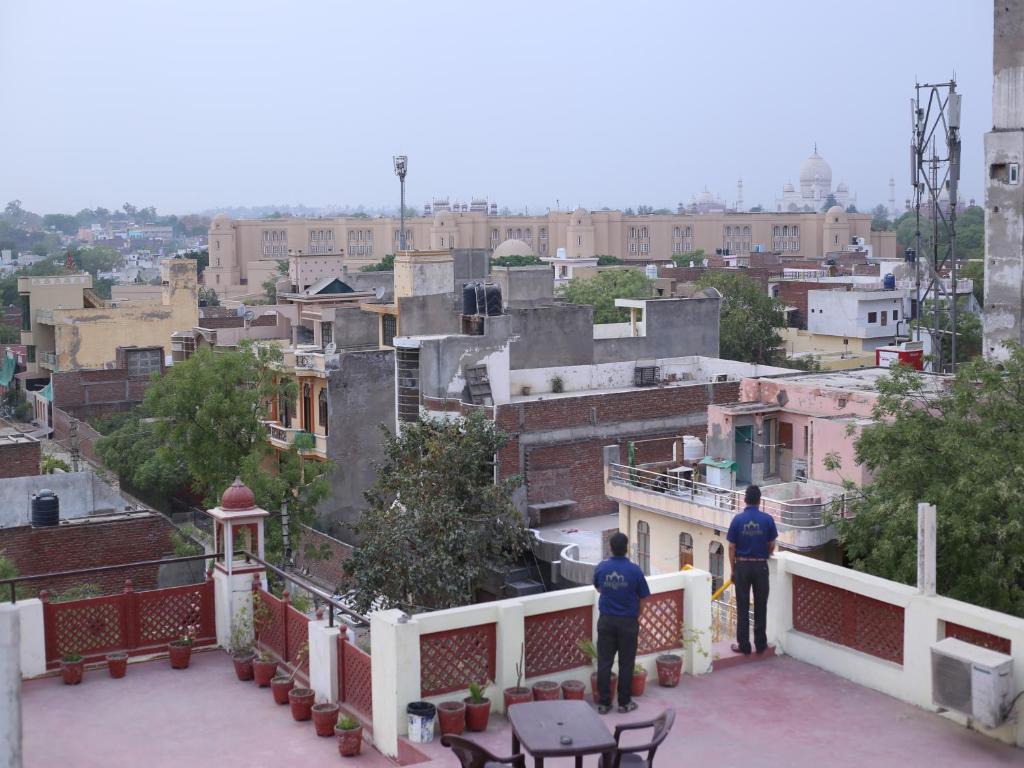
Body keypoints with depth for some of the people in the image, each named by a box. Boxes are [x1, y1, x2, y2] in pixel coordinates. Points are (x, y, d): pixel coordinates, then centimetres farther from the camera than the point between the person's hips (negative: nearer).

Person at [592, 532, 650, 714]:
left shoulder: (601, 568, -6)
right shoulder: (634, 570, -14)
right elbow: (643, 596, -4)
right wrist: (638, 614, 14)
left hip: (606, 621, 2)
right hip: (628, 622, -2)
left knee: (604, 662, 8)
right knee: (626, 663, 9)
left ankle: (603, 702, 13)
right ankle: (624, 702, 16)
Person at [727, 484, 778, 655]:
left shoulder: (738, 520, -7)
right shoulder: (767, 519, -7)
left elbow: (731, 547, -4)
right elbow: (772, 545, 1)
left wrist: (733, 569, 6)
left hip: (742, 566, 0)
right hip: (760, 567, 0)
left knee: (742, 607, 6)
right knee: (760, 607, 10)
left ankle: (743, 645, 8)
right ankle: (761, 644, 16)